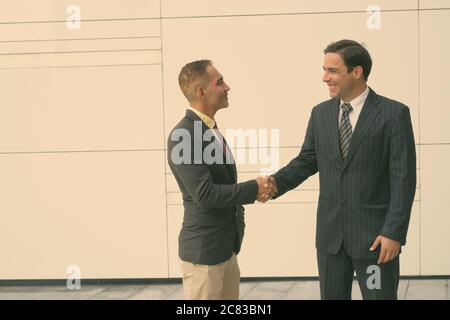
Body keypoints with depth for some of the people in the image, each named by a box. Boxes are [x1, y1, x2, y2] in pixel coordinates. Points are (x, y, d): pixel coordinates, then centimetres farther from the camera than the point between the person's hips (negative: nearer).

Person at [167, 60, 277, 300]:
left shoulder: (211, 130, 12)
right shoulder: (183, 136, -19)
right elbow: (205, 194, -23)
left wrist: (251, 190, 5)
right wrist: (253, 189, -15)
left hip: (226, 247, 9)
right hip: (203, 252, -9)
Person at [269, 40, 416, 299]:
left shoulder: (393, 114, -8)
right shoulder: (321, 113, 8)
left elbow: (403, 178, -10)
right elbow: (306, 161, 11)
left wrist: (393, 232, -16)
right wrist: (274, 184, -8)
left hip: (374, 232, -5)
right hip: (330, 232, 5)